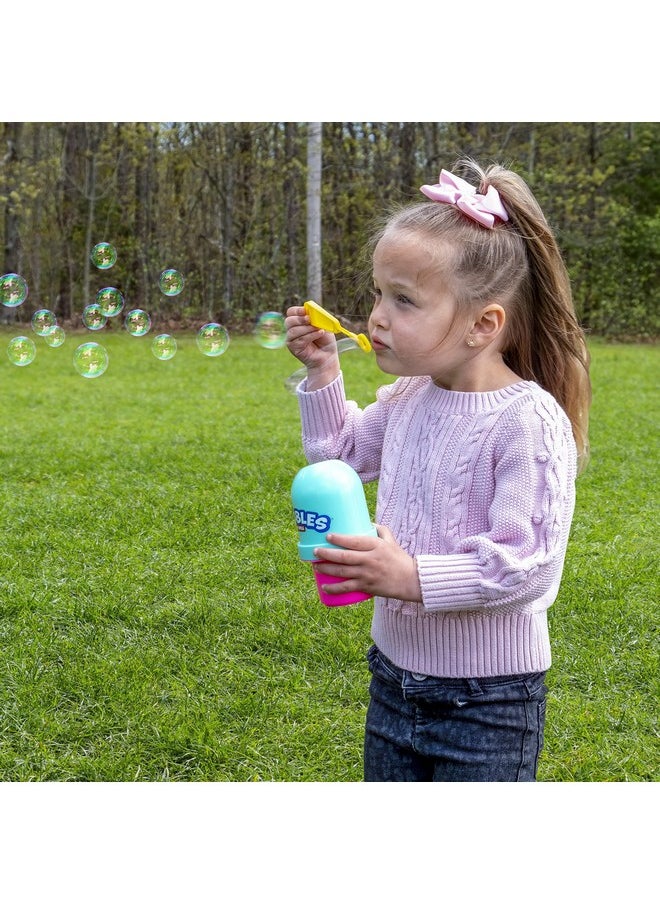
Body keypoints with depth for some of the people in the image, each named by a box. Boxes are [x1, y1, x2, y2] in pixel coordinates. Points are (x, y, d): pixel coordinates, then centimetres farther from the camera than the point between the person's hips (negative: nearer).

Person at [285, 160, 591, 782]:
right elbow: (343, 453, 19)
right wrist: (322, 372, 7)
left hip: (488, 697, -7)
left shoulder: (529, 420, -23)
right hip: (395, 671, 8)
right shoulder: (409, 397, 0)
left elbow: (527, 561, -27)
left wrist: (416, 578, -31)